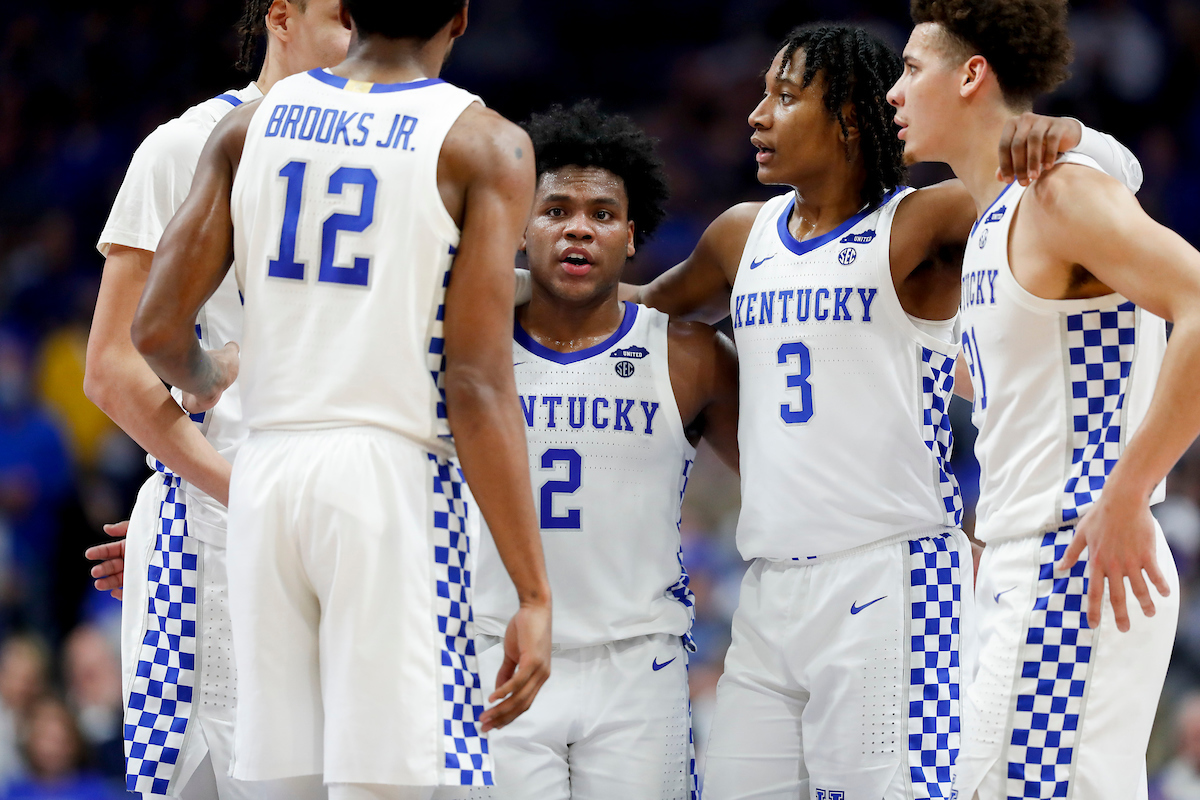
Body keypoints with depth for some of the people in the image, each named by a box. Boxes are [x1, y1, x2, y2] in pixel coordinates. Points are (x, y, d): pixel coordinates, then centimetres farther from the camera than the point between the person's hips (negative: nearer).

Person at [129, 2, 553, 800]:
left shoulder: (249, 127, 9)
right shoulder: (483, 145, -2)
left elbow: (157, 330, 5)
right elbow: (478, 385, -10)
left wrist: (205, 379, 30)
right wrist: (534, 594, -10)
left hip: (269, 468, 4)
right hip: (397, 472, -4)